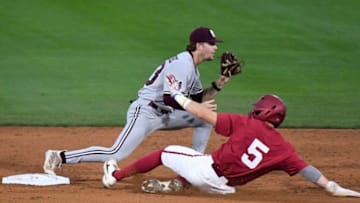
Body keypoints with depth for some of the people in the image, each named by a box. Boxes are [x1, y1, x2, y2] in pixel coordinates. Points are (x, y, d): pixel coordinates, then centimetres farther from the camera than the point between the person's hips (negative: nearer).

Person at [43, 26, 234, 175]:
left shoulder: (192, 66, 14)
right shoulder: (182, 64, -18)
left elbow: (198, 98, 18)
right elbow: (170, 99, -26)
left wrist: (217, 86, 4)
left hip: (163, 114, 10)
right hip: (145, 112, -10)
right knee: (117, 154, -20)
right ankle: (59, 157, -15)